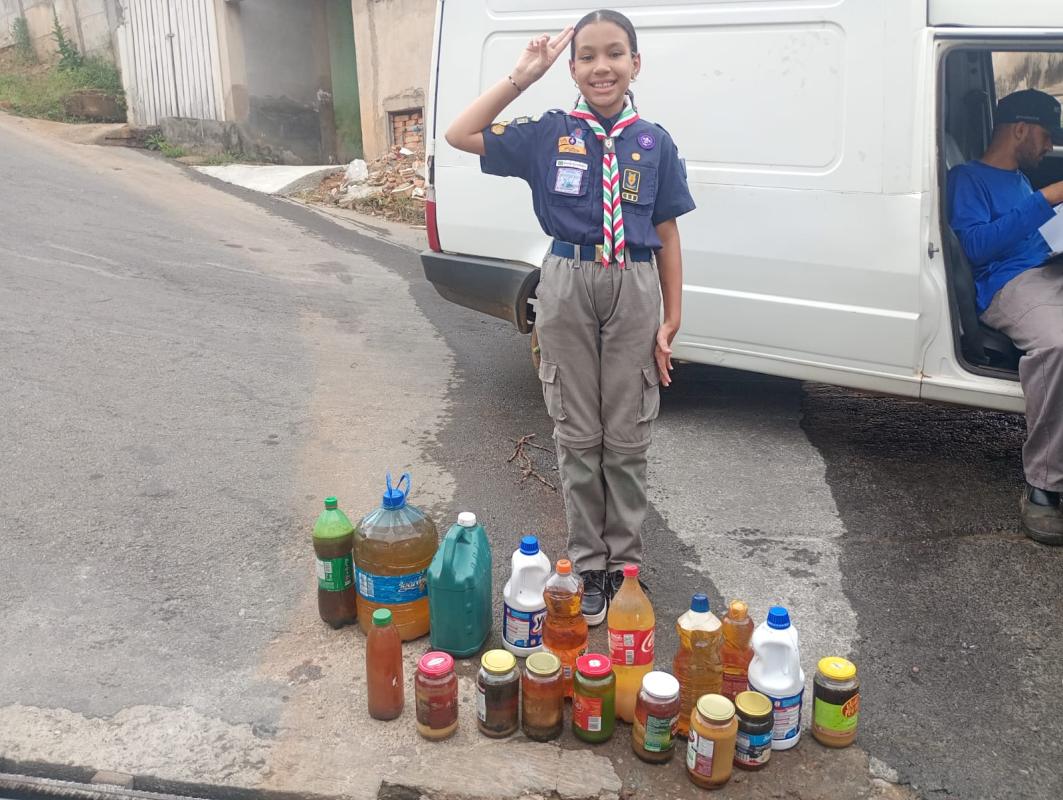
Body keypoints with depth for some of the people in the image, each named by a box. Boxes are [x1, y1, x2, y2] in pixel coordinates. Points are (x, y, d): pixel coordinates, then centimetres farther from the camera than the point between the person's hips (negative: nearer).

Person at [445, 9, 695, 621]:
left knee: (627, 438, 7)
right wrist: (522, 77, -5)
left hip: (635, 289, 0)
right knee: (578, 436, 7)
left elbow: (667, 235, 4)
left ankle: (623, 561, 23)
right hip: (568, 286, 0)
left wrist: (671, 321, 0)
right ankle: (588, 564, 21)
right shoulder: (548, 134, 2)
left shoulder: (654, 144, 3)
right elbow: (460, 136, 1)